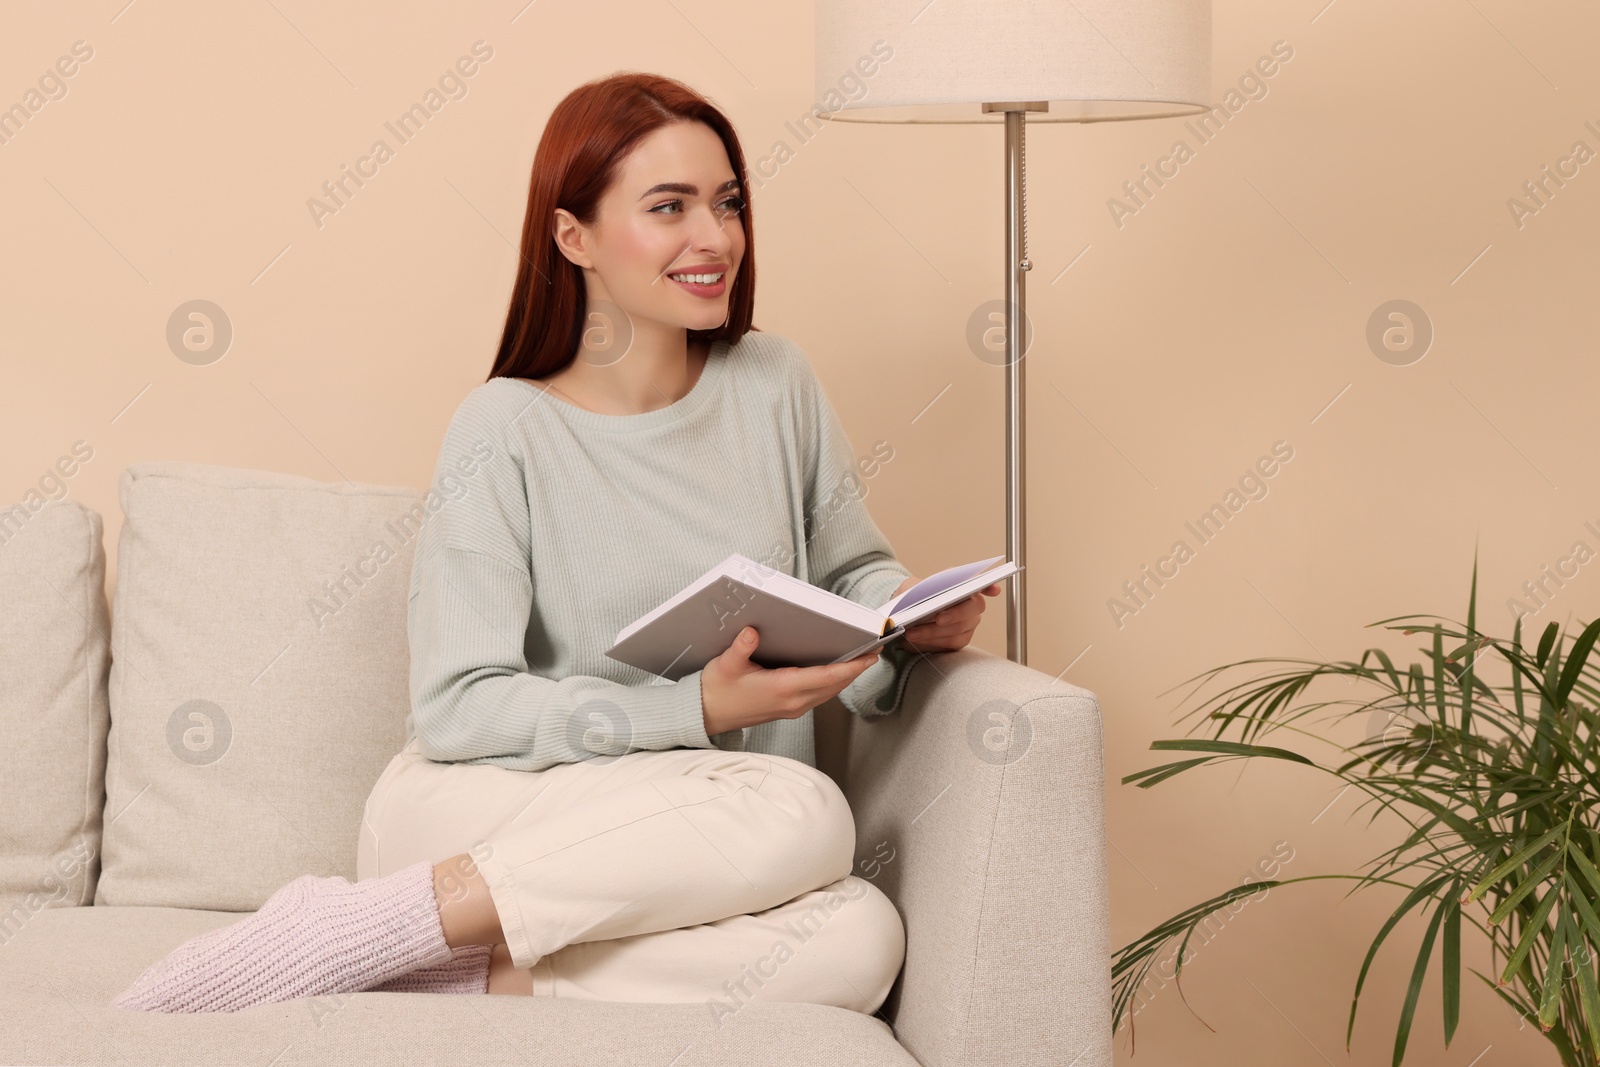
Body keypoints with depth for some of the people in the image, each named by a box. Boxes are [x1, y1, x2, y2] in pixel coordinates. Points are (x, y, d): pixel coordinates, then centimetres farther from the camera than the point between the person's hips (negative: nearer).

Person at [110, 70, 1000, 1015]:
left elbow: (853, 568, 19)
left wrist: (916, 614, -5)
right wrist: (698, 709, -22)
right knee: (806, 812, -32)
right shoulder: (506, 431, -7)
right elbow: (456, 706, -12)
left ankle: (475, 968, -23)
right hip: (473, 812, -4)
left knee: (860, 939, -28)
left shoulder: (774, 384, 6)